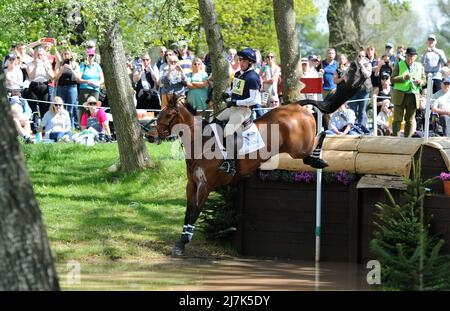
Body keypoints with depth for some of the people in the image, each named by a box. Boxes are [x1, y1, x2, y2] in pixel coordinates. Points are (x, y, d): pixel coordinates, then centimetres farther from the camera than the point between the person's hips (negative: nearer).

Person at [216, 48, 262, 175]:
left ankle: (230, 163, -28)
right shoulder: (238, 74, 14)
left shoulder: (252, 77, -14)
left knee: (228, 131, -27)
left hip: (244, 109, -10)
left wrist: (236, 102, -20)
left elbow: (253, 99, -19)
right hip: (233, 108, 10)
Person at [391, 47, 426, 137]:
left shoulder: (420, 67, 11)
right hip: (400, 96, -2)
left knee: (410, 120, 5)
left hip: (413, 96, 2)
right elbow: (392, 79, -3)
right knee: (397, 119, -4)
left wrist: (420, 81, -9)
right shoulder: (399, 65, 4)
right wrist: (404, 77, -18)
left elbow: (424, 80, 15)